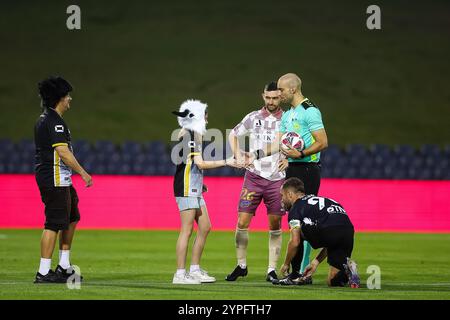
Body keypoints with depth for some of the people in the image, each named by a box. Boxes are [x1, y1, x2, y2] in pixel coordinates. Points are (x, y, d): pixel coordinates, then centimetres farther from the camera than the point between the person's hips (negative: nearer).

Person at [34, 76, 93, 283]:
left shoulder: (44, 119, 16)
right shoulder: (54, 121, -16)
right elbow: (63, 152, -23)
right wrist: (83, 173, -17)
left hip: (60, 180, 11)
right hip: (55, 180, -11)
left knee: (72, 218, 18)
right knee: (54, 224, -9)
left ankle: (64, 267, 22)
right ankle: (44, 272, -8)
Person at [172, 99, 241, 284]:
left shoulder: (193, 134, 17)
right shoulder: (189, 135, -13)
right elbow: (200, 164, -19)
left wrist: (199, 184, 21)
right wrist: (226, 162, -15)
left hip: (194, 189, 10)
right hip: (186, 189, -10)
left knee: (205, 227, 12)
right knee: (187, 230, -9)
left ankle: (194, 270, 16)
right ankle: (180, 274, -8)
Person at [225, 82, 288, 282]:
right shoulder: (253, 118, 5)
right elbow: (233, 134, 18)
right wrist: (238, 156, 4)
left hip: (276, 179, -1)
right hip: (253, 176, 1)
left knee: (275, 226, 2)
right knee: (242, 222, -3)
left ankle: (272, 270, 9)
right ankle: (241, 265, 12)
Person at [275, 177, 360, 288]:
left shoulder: (296, 207, 11)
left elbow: (295, 242, 2)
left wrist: (286, 264, 17)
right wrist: (316, 261, 36)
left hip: (329, 232, -8)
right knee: (333, 281, 20)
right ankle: (347, 267, -10)